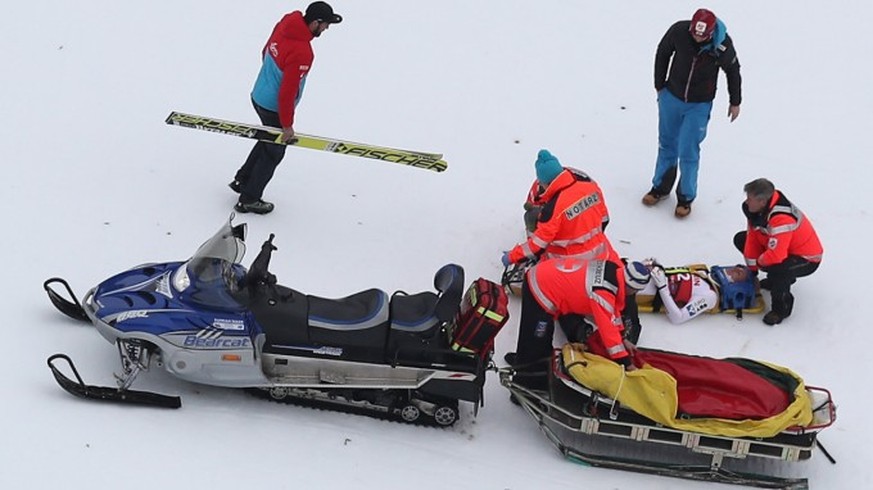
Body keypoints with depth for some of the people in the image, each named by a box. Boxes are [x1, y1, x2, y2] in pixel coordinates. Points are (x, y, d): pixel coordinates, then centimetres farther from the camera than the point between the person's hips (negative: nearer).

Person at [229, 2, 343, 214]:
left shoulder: (284, 25, -8)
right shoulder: (302, 53, -33)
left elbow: (266, 53, 10)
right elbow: (288, 91, -29)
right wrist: (287, 125, -18)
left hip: (259, 96, 8)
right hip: (274, 108, -8)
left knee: (268, 141, 31)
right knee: (273, 153, 13)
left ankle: (242, 180, 44)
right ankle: (249, 200, 26)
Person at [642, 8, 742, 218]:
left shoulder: (723, 45, -24)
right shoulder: (678, 31, -22)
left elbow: (733, 71, -4)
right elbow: (662, 53, -1)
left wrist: (735, 102, 7)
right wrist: (660, 86, 6)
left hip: (699, 105, -2)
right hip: (671, 97, 2)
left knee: (688, 152, -1)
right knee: (667, 145, 16)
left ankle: (685, 197, 15)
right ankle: (661, 187, 33)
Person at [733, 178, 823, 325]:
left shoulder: (781, 219, -39)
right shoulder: (756, 208, -11)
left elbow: (776, 256, -42)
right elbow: (752, 236, -3)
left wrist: (759, 262, -21)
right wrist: (751, 269, -2)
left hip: (807, 259, -10)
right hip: (779, 247, 10)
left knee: (777, 268, -41)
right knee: (741, 239, 8)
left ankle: (781, 307, -11)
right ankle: (776, 278, 17)